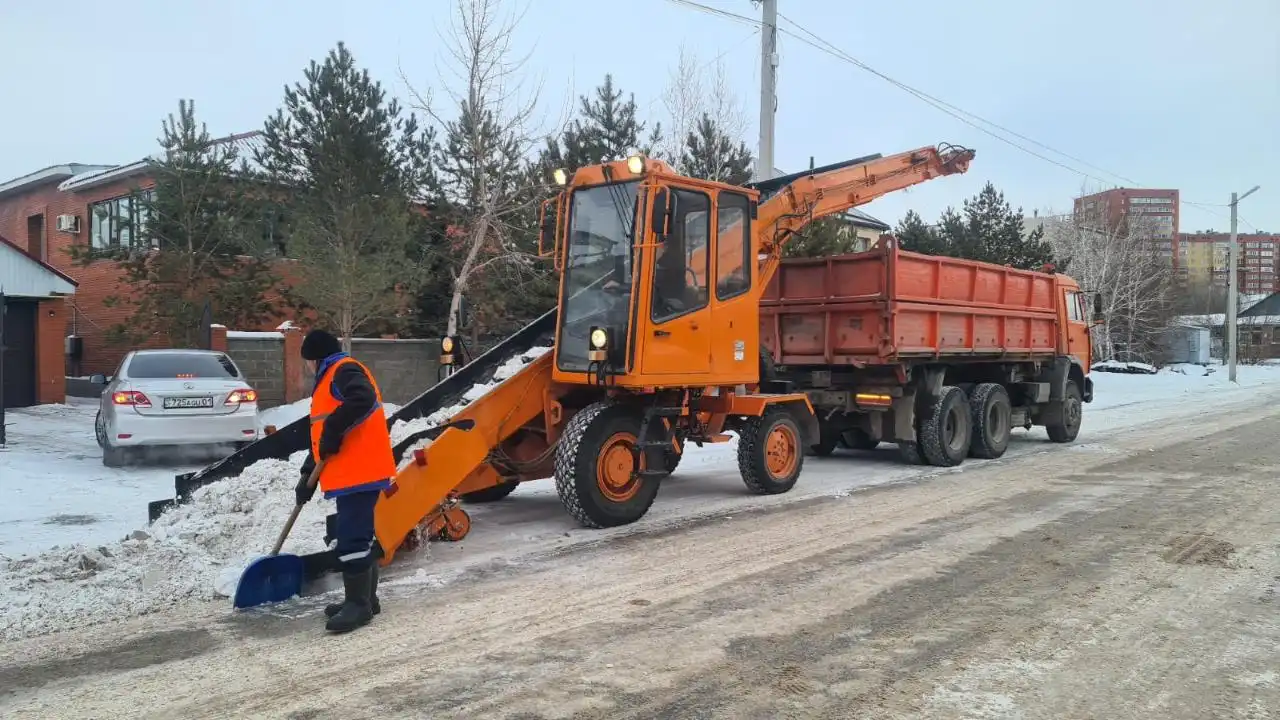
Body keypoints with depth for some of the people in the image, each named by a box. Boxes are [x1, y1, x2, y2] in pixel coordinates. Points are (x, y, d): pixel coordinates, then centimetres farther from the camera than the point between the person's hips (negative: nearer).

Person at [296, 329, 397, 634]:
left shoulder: (344, 370, -7)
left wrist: (334, 430, -24)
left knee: (351, 538, -11)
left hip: (359, 472, -11)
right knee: (358, 535, 15)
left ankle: (358, 603, -6)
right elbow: (321, 438, 27)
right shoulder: (329, 381, 25)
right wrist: (307, 475, 23)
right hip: (352, 473, 11)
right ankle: (365, 598, 23)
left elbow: (363, 400, -30)